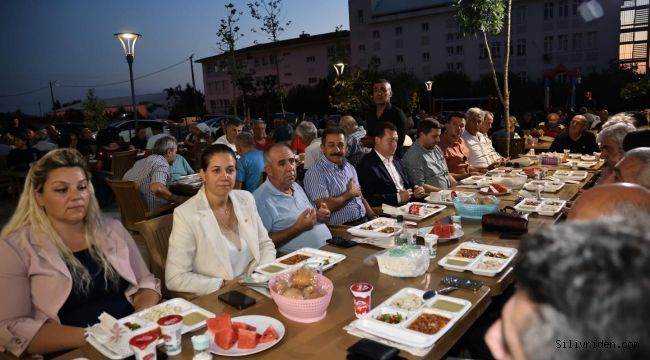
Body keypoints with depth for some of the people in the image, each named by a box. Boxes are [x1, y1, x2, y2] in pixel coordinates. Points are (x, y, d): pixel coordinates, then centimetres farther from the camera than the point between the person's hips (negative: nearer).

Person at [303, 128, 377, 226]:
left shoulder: (350, 167, 16)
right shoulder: (315, 173, -9)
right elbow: (324, 207, -19)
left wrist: (373, 217, 6)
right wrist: (350, 193, -5)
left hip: (364, 221, 8)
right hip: (339, 228, -7)